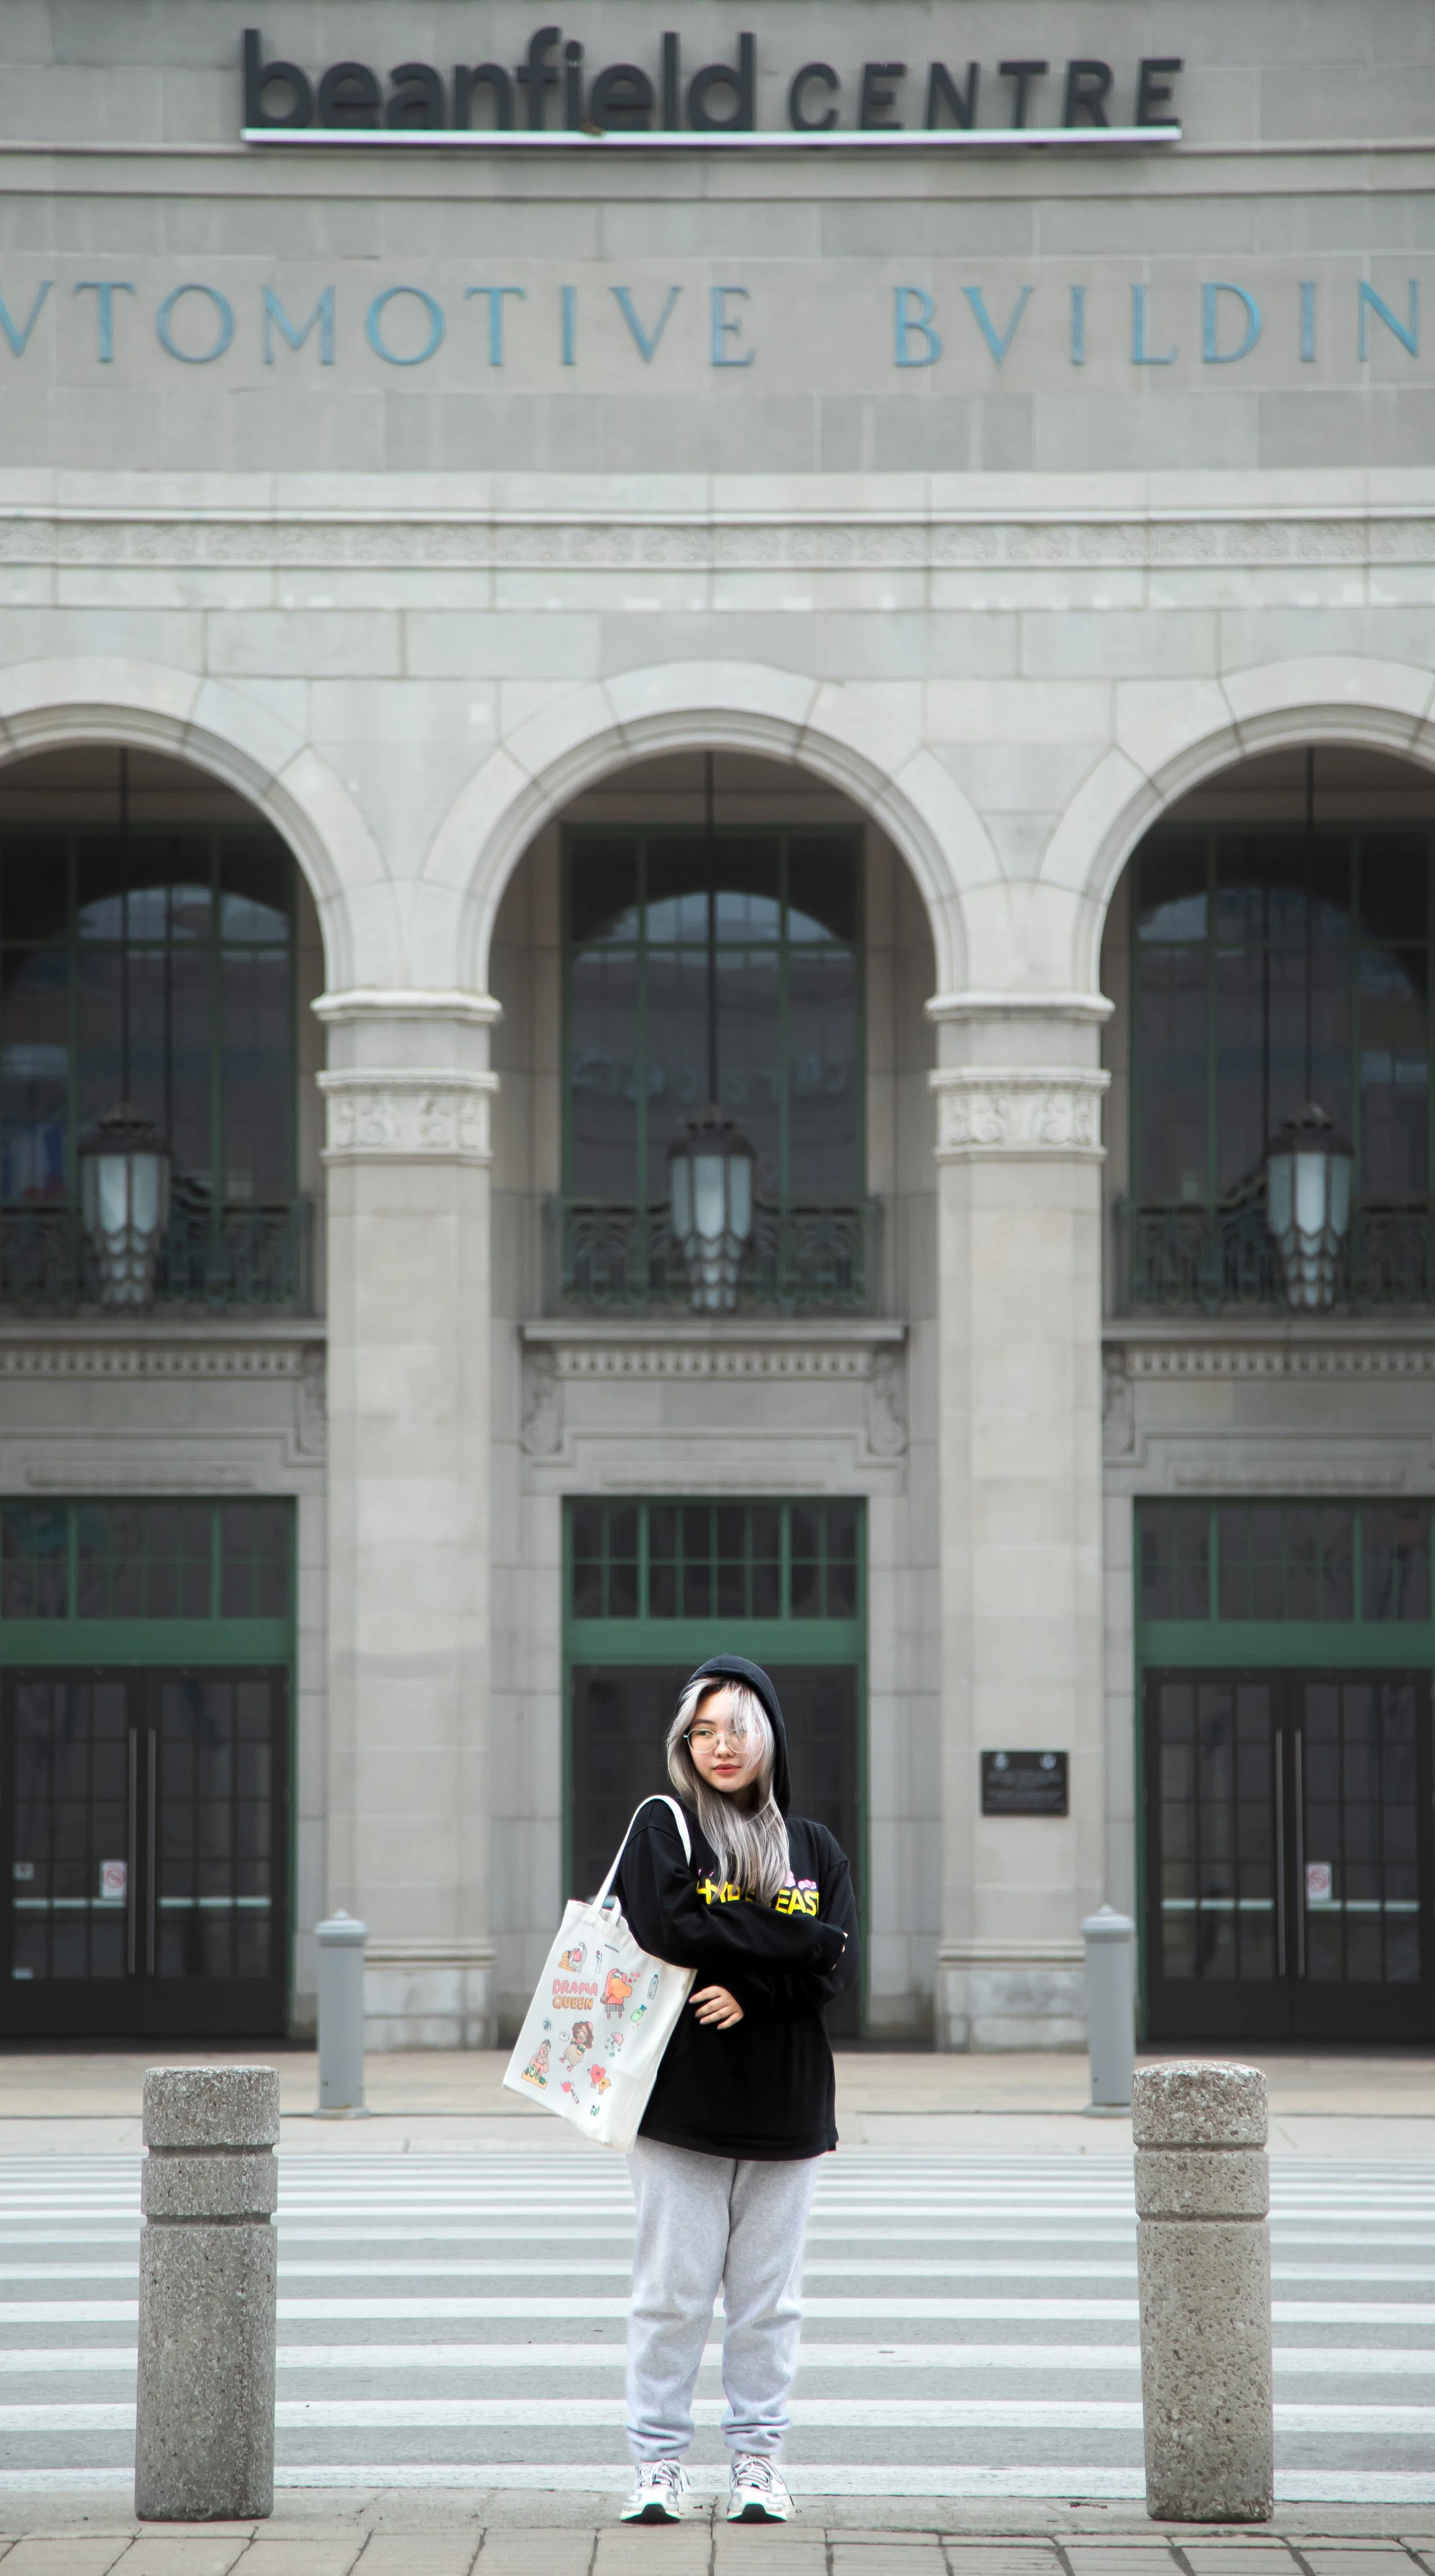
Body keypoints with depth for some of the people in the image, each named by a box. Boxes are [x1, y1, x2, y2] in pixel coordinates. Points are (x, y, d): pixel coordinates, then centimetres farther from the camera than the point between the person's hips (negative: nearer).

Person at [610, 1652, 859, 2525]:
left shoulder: (817, 1849, 12)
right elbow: (667, 1927, -15)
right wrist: (790, 1940, -13)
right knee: (672, 2290, -3)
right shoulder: (663, 1829, 4)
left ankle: (758, 2461, 12)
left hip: (784, 2108, 2)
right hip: (681, 2097, -2)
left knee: (768, 2297, 5)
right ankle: (659, 2464, 3)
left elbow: (839, 1967, 0)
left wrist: (751, 1993, -16)